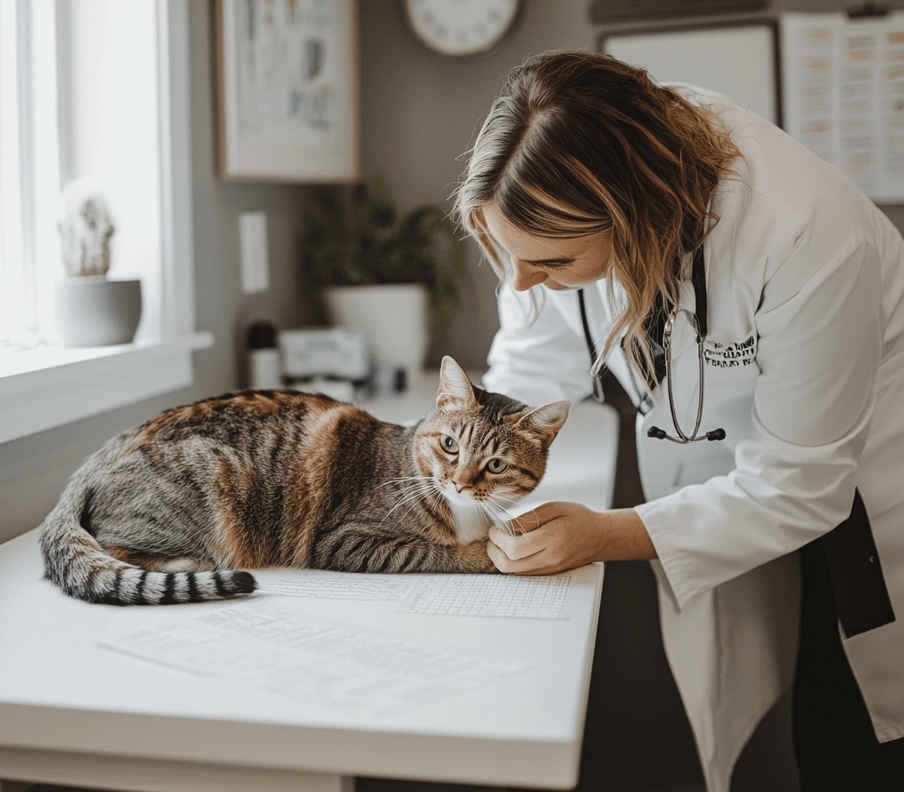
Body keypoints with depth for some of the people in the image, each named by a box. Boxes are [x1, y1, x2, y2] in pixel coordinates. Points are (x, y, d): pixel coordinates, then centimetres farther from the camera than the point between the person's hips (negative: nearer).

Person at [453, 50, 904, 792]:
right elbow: (532, 368, -4)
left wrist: (610, 536, -27)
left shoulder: (806, 236, -35)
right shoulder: (564, 207, -20)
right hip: (719, 474, 4)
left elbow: (799, 489, -25)